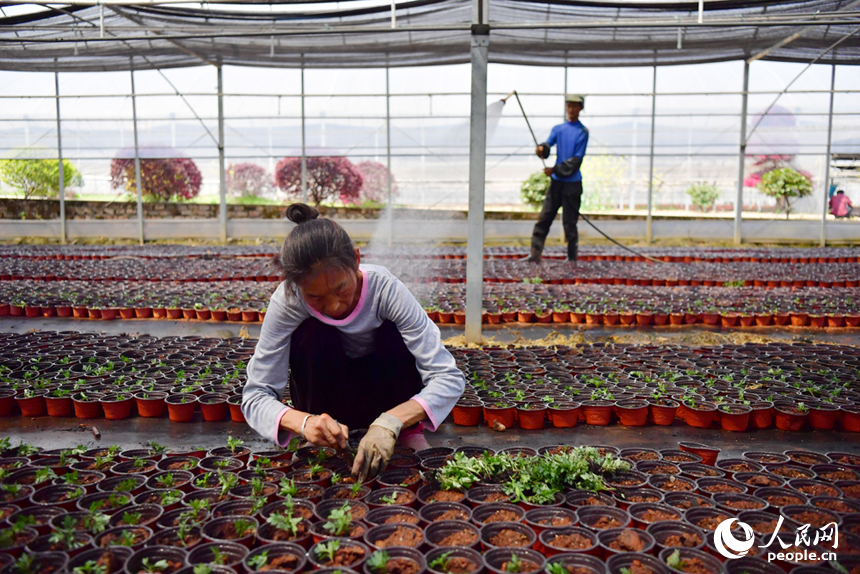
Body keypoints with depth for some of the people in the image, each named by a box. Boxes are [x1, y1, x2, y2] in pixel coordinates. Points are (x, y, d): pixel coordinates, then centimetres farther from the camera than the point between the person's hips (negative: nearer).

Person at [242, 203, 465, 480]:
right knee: (310, 335, -30)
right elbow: (255, 396, -25)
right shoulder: (287, 301, -28)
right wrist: (303, 422, -47)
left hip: (385, 391, 0)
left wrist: (391, 422, -50)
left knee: (395, 332, -31)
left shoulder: (385, 288, -31)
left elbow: (449, 377, -33)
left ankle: (410, 432, -8)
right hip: (326, 398, 0)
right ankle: (321, 443, -10)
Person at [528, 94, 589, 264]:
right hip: (556, 181, 4)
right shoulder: (558, 129, 14)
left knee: (569, 222, -1)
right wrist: (541, 149, -26)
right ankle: (535, 255, 2)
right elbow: (548, 144, -2)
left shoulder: (582, 132, -1)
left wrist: (556, 169, -17)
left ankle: (572, 258, 10)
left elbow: (577, 160, -9)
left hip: (572, 183, -4)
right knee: (544, 218, 0)